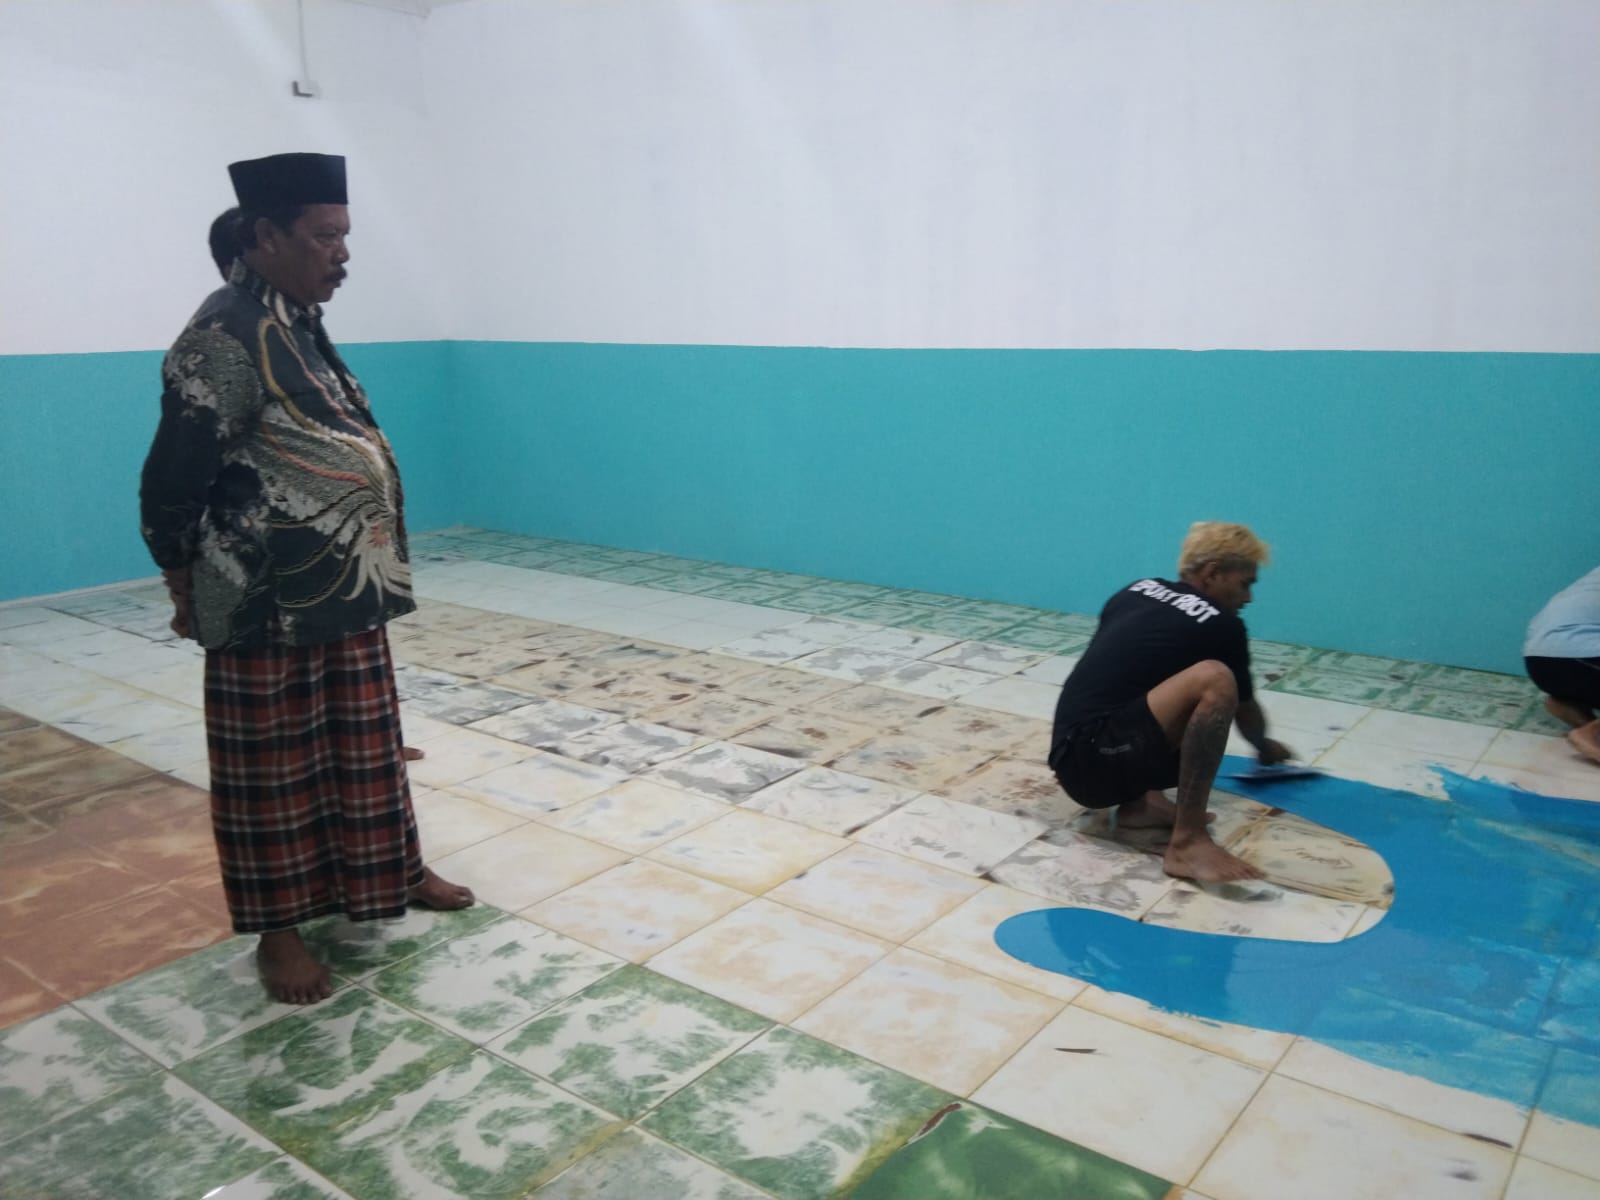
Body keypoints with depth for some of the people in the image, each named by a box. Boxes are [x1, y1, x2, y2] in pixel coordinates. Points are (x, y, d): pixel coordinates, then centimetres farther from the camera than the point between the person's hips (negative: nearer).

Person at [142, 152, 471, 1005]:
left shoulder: (297, 324, 10)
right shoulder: (226, 335, -19)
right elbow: (173, 478, -16)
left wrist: (362, 572, 16)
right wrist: (185, 585, -3)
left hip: (340, 590, 8)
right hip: (270, 605, -8)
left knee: (362, 744, 19)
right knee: (274, 765, 6)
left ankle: (391, 870, 36)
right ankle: (278, 928, 21)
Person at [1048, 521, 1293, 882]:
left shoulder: (1135, 591, 17)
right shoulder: (1221, 625, -1)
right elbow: (1245, 713, 17)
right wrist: (1266, 749, 38)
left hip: (1073, 758, 9)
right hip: (1094, 762, -9)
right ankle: (1186, 843, -22)